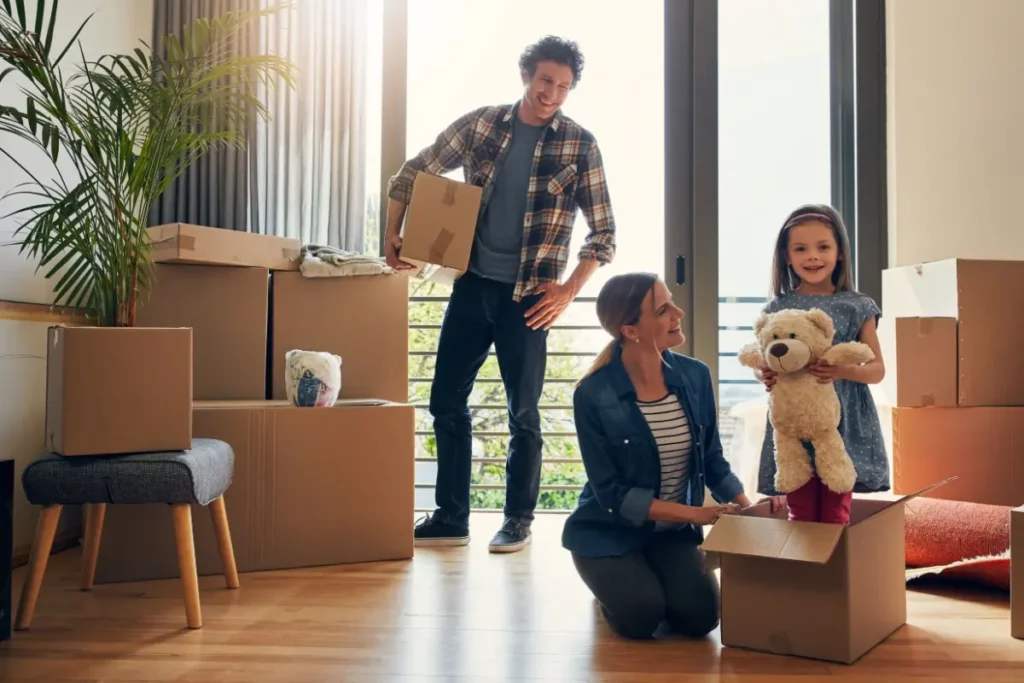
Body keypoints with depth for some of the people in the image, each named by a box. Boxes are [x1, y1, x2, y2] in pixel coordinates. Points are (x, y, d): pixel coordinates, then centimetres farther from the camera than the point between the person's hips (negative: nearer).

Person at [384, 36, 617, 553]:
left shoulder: (579, 145, -3)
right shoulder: (479, 124, 4)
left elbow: (604, 231, -2)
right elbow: (411, 176, 11)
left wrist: (569, 290, -10)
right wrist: (393, 235, 0)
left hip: (527, 295, -3)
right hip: (472, 284, 3)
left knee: (523, 412, 4)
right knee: (446, 401, 6)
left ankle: (518, 521, 21)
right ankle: (451, 518, 20)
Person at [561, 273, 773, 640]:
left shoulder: (695, 376, -7)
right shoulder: (594, 394, -21)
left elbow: (712, 460, 2)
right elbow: (612, 493, -19)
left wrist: (747, 506, -15)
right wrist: (695, 513, -24)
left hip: (672, 531, 4)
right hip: (610, 533, -3)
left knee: (700, 616, -16)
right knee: (641, 617, -22)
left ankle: (655, 580, 17)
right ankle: (615, 584, 13)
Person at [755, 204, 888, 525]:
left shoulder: (857, 307, 1)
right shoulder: (778, 309, 2)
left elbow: (878, 370, 0)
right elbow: (758, 363, 9)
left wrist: (844, 371, -20)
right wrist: (765, 375, -15)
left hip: (842, 424, -1)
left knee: (836, 516, 7)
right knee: (801, 516, 9)